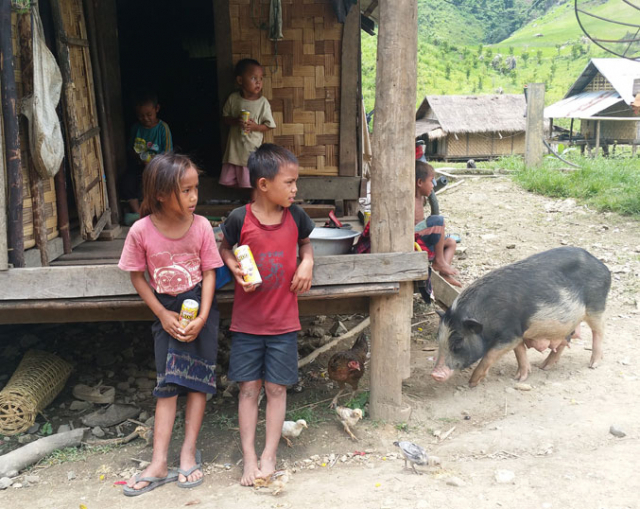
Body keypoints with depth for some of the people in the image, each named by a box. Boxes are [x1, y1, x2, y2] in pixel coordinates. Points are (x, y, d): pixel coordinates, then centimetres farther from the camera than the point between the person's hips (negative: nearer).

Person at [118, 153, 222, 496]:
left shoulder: (201, 226, -14)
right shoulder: (141, 230, -16)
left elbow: (209, 272, -7)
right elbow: (137, 276, -4)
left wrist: (202, 317, -16)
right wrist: (163, 314, -8)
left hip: (199, 304, 0)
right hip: (166, 310, 0)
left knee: (197, 378, 1)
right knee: (167, 383, 3)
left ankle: (189, 452, 12)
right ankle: (159, 463, 5)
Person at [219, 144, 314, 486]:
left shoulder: (294, 216, -4)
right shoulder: (239, 219, -11)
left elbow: (305, 242, 16)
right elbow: (224, 248, 6)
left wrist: (307, 262, -4)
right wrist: (235, 267, -14)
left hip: (283, 322, 2)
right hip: (246, 322, -1)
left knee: (276, 388, 7)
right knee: (248, 388, 6)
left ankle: (269, 456, 18)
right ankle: (249, 459, 16)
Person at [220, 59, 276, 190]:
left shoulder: (263, 102, -9)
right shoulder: (233, 98, -3)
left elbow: (268, 125, -3)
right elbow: (225, 117, 7)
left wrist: (254, 126, -21)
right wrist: (235, 121, -14)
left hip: (251, 150, -3)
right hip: (234, 147, 3)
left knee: (248, 184, 2)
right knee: (227, 180, 11)